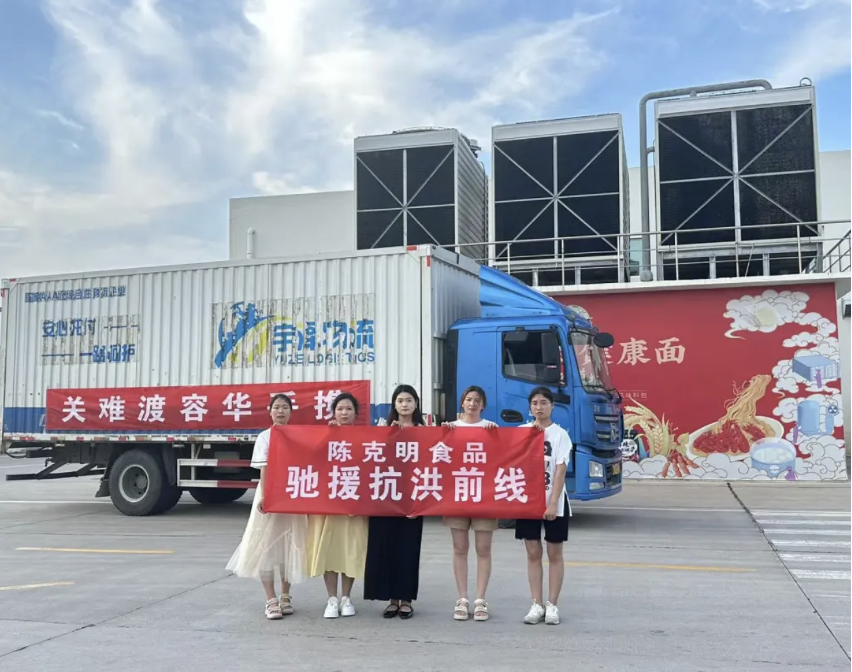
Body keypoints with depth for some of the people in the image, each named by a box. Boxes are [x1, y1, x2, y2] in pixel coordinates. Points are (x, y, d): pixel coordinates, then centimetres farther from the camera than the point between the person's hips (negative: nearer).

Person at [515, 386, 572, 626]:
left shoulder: (560, 435, -3)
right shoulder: (522, 431, 5)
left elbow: (560, 471, -9)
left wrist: (553, 503, -17)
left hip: (554, 502, -2)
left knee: (554, 554, 6)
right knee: (533, 553, 7)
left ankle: (552, 605, 14)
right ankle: (536, 605, 15)